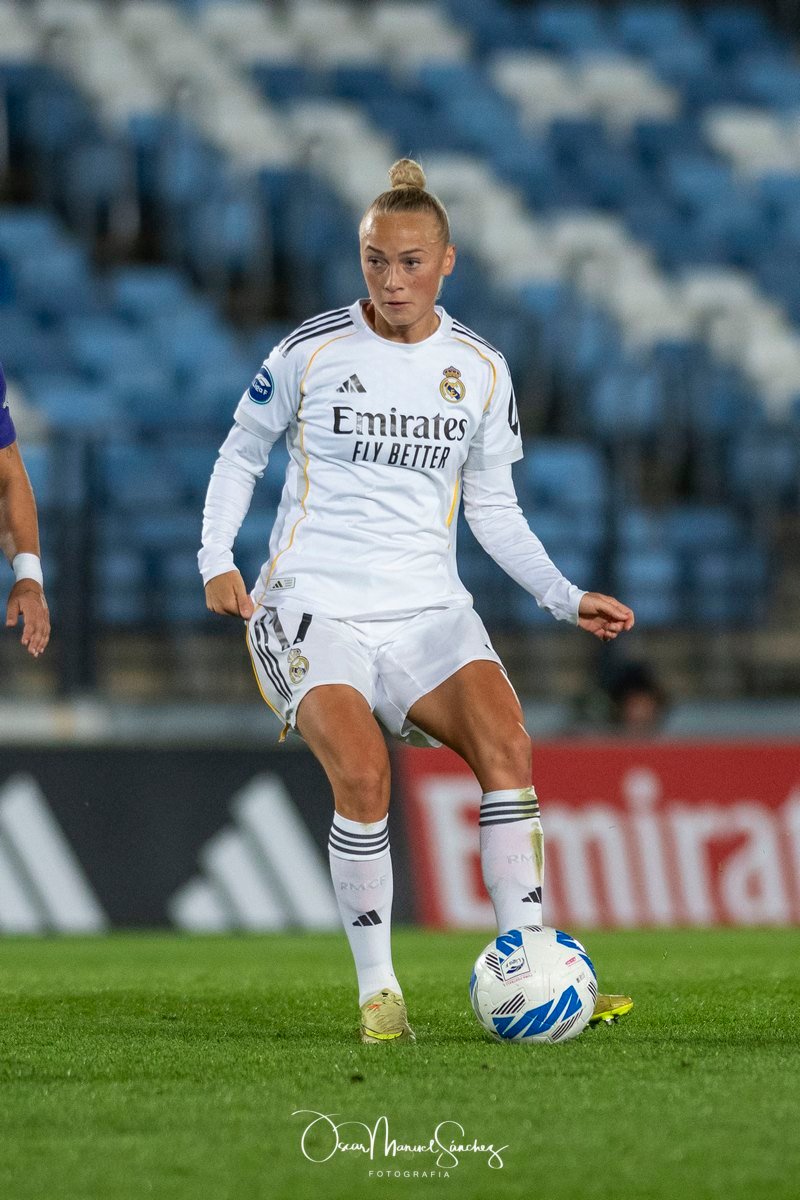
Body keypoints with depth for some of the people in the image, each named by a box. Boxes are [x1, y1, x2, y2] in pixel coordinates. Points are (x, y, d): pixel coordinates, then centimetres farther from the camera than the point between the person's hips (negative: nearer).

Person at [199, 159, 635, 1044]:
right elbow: (241, 452, 11)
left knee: (506, 744, -22)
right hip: (313, 605, -3)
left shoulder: (480, 370, 7)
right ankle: (377, 993, -12)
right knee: (362, 771, -26)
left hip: (427, 607, 3)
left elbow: (493, 506, 16)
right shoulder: (312, 350, -2)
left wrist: (567, 598, 5)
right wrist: (217, 562, -2)